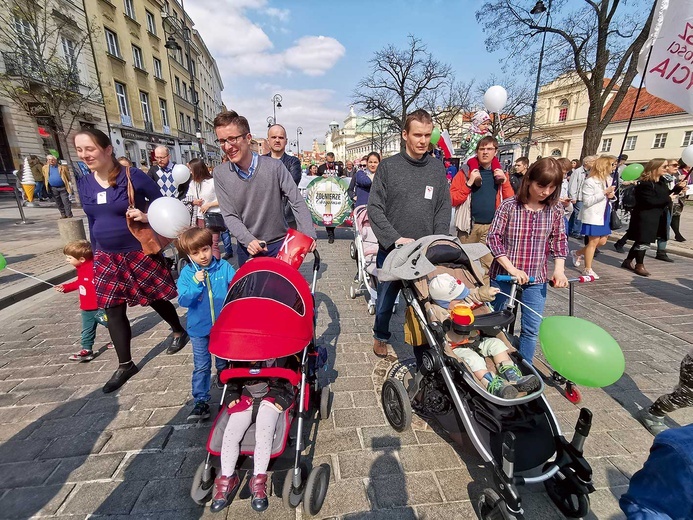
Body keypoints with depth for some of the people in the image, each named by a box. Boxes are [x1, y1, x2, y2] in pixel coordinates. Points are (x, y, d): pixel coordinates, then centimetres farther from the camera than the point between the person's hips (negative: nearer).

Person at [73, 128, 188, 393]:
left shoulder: (134, 177, -12)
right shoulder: (84, 184, 5)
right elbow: (92, 222, 14)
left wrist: (146, 217, -24)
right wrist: (95, 254, 17)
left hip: (140, 252, -5)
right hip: (107, 257, 6)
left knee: (157, 299, 9)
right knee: (113, 310, 6)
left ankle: (179, 332, 37)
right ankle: (125, 365, 20)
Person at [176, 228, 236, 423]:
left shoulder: (224, 267, -9)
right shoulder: (186, 273, -8)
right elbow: (183, 301, -14)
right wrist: (195, 283, -26)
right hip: (199, 328, 0)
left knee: (224, 364, 19)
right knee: (201, 367, 9)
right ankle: (201, 402, 23)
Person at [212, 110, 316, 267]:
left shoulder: (274, 166, -12)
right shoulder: (220, 174, -6)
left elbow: (297, 202, -9)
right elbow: (229, 215, -6)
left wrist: (308, 235, -17)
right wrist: (248, 240, -21)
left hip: (279, 244, -1)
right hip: (247, 248, 2)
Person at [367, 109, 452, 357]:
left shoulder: (438, 168, 7)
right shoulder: (388, 166, -3)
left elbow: (444, 209, 7)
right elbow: (375, 208, -6)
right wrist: (395, 238, -15)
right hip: (391, 251, -1)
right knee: (385, 301, 13)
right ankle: (380, 336, 40)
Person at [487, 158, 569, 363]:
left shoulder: (555, 210, 0)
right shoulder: (509, 206, -11)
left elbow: (559, 240, 8)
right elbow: (494, 238, -13)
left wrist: (559, 270, -6)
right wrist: (511, 269, -20)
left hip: (536, 279, 3)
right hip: (504, 275, -2)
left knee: (532, 329, 8)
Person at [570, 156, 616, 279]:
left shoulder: (608, 179, 9)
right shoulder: (590, 182, -15)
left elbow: (609, 195, 21)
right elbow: (587, 201, -20)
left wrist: (612, 195, -1)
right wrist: (604, 192, -22)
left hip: (604, 215, 8)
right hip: (593, 216, -8)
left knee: (602, 241, 11)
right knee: (593, 242, -2)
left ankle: (577, 253, 29)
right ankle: (587, 269, 9)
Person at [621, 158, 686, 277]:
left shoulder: (662, 181, 12)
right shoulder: (645, 183, -17)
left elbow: (667, 194, 20)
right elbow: (650, 201, -22)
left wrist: (678, 188, 5)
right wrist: (668, 199, -12)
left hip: (656, 217, 9)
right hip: (645, 217, -9)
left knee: (641, 241, 12)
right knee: (644, 241, -3)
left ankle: (628, 261, 20)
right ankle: (639, 265, 8)